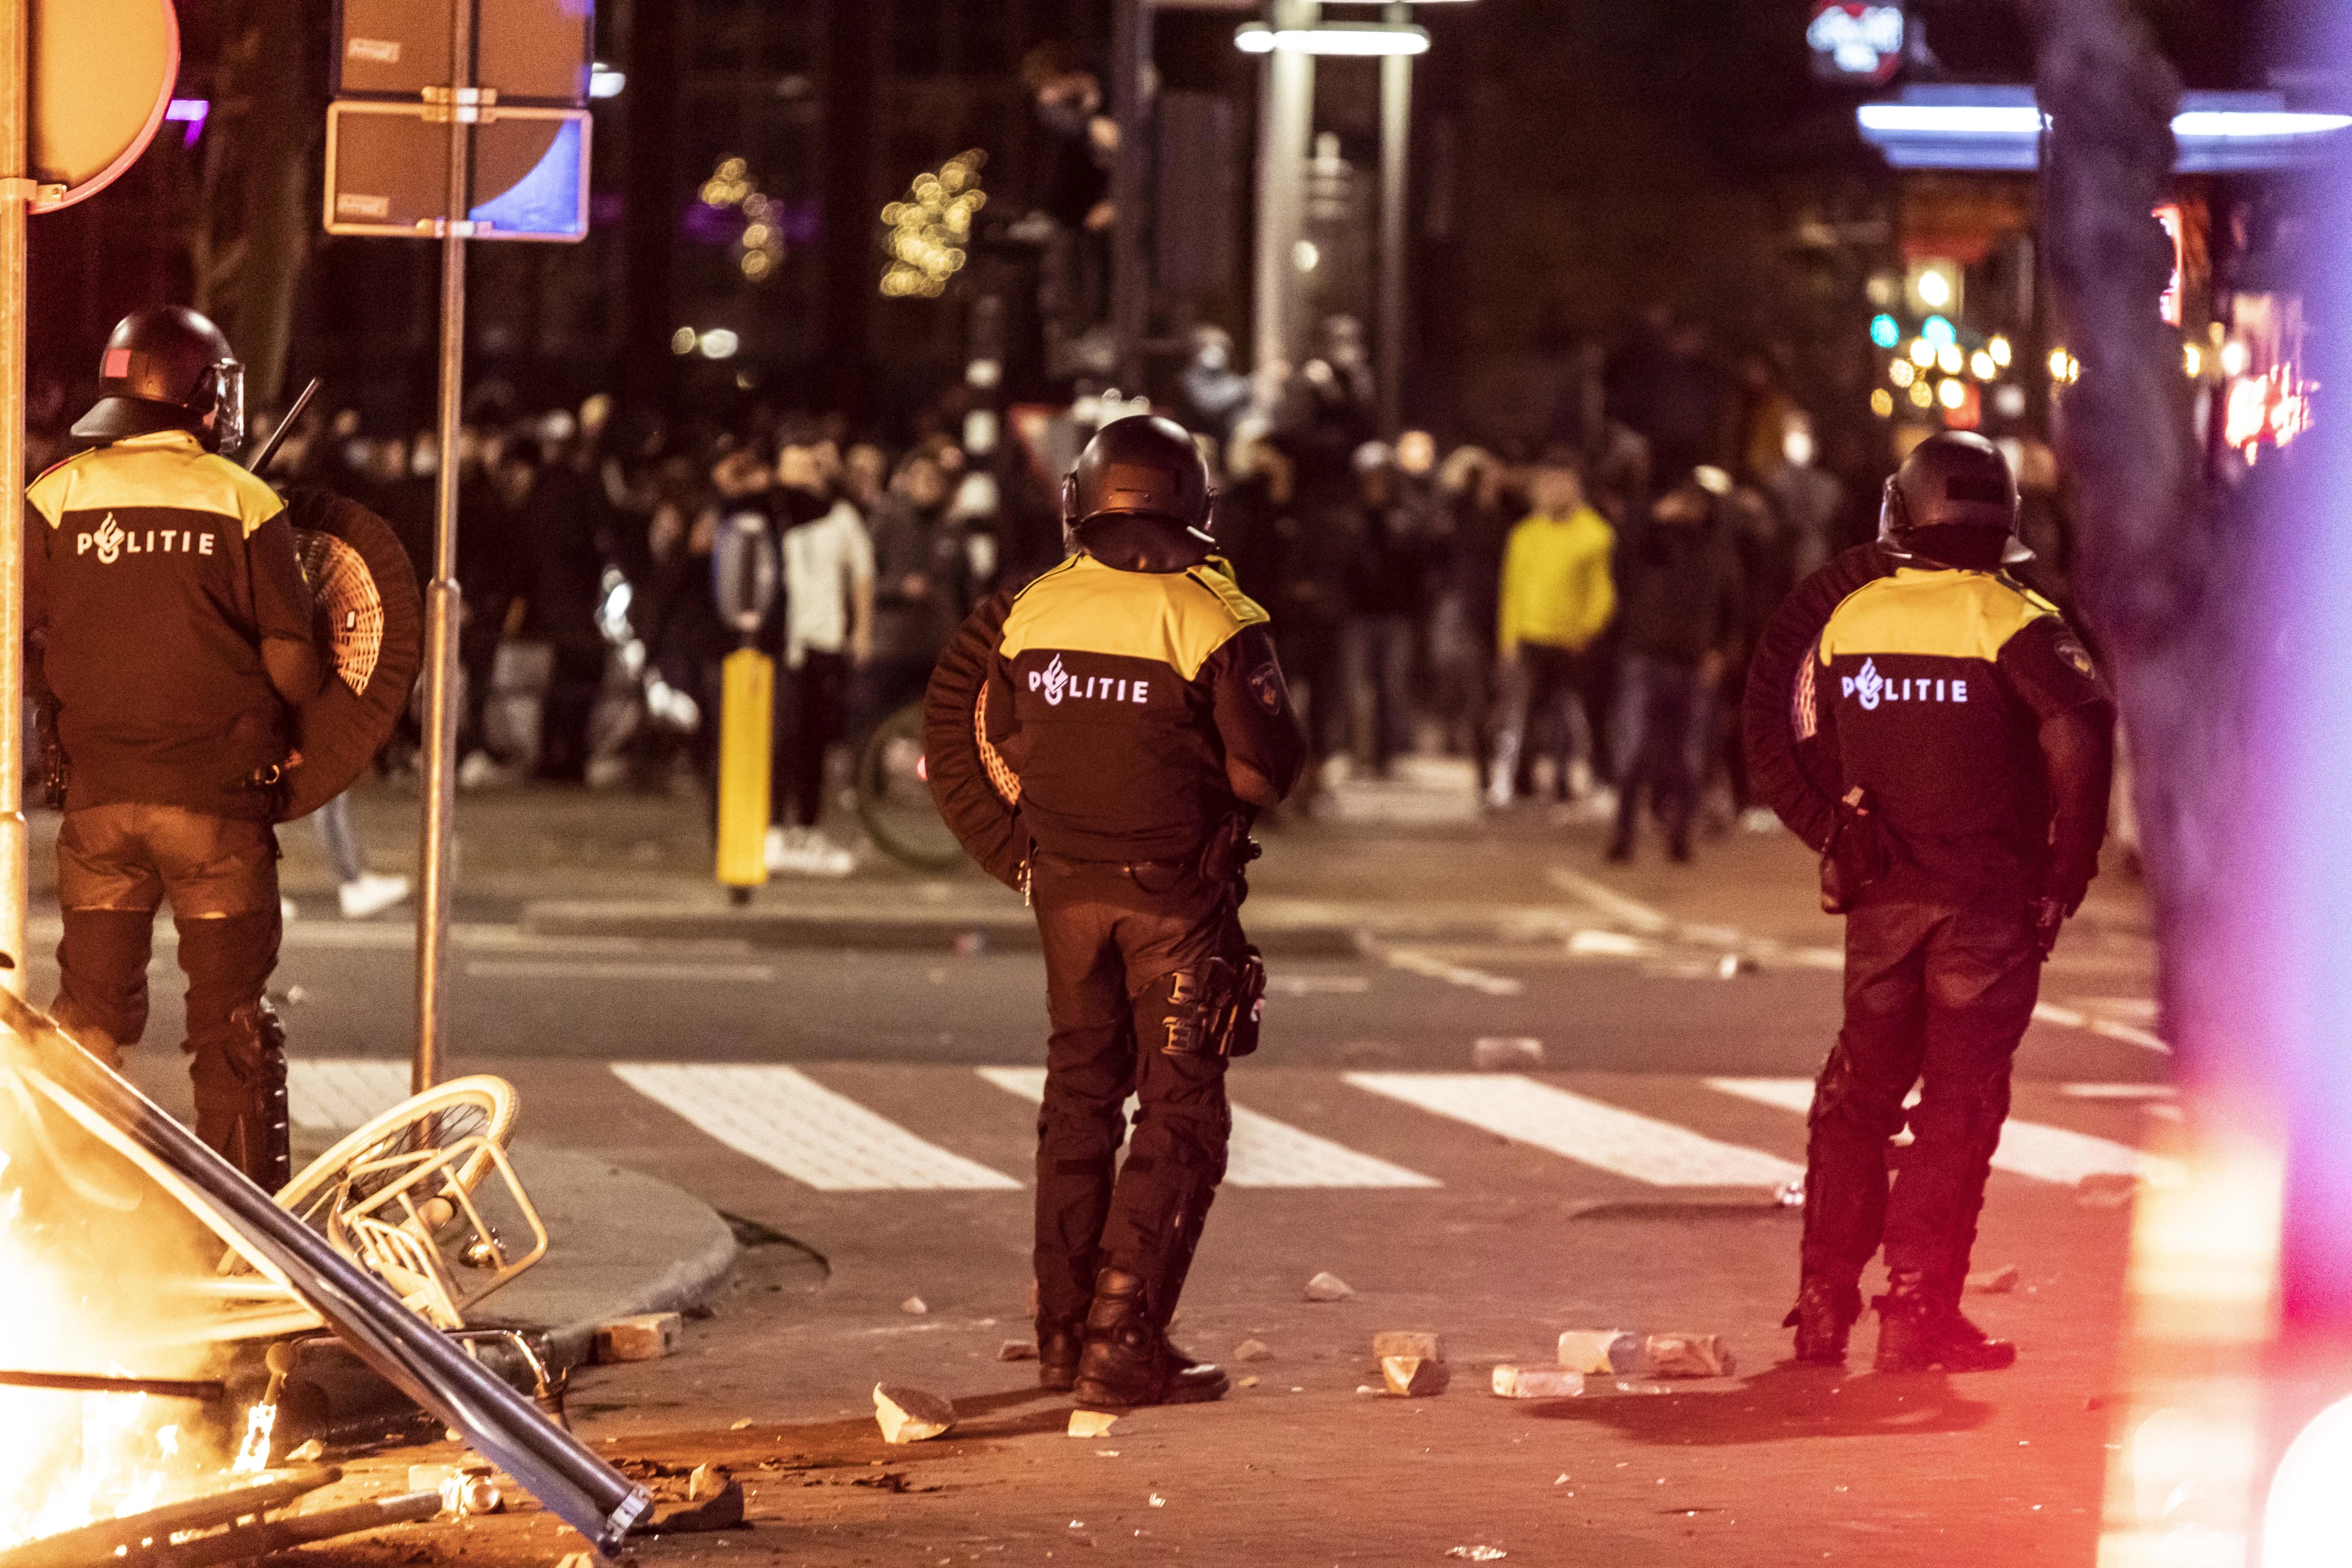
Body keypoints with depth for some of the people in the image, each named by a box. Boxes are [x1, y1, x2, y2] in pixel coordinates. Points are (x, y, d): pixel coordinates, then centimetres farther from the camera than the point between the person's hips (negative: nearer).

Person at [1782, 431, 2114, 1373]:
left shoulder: (1850, 620, 5)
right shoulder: (2011, 621, -10)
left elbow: (1802, 751, 11)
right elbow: (2081, 725, -22)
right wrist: (2069, 862, -13)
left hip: (1880, 901, 4)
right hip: (1988, 899, -4)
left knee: (1860, 1093, 15)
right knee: (1960, 1101, 1)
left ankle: (1823, 1311, 16)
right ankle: (1917, 1314, -1)